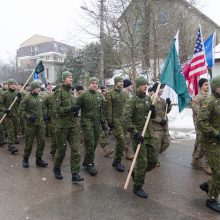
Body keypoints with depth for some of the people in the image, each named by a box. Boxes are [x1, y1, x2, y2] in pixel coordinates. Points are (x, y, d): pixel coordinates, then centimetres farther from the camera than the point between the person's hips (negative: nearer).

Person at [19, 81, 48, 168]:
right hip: (30, 124, -5)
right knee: (29, 142, 4)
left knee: (42, 141, 6)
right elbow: (21, 110, -9)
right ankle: (25, 159, 24)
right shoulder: (27, 98, -9)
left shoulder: (40, 98, 9)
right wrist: (28, 116, -19)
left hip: (40, 124, 6)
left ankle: (39, 159, 20)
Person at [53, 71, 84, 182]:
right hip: (62, 125, -6)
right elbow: (57, 109, -15)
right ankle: (56, 169, 30)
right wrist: (70, 108, -23)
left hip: (73, 124, 6)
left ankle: (75, 173, 4)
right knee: (61, 148, 6)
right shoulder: (59, 92, -7)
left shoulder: (71, 92, 13)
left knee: (75, 148, -1)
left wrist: (76, 111, 2)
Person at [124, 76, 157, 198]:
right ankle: (137, 188, 16)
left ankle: (136, 172, 34)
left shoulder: (148, 98, 10)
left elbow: (153, 116, 15)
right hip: (138, 135, -7)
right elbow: (127, 119, -17)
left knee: (153, 160, 10)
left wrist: (153, 110, -7)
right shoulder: (132, 101, -11)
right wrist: (135, 133, -23)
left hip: (149, 134, 7)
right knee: (142, 162, -2)